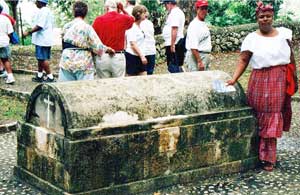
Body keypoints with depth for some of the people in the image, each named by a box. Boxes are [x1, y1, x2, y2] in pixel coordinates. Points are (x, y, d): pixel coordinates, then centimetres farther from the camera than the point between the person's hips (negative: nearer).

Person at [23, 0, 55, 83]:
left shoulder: (43, 11, -16)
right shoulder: (47, 11, 17)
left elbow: (39, 26, -23)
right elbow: (51, 25, 21)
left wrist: (28, 32, -16)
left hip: (42, 40, -10)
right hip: (46, 39, 10)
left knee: (43, 59, -6)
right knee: (40, 58, 16)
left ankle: (50, 77, -3)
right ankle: (39, 76, 23)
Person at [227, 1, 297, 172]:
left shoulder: (283, 33, 6)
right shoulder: (252, 38, -1)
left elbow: (291, 56, 11)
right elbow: (243, 60, -3)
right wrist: (234, 79, -13)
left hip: (281, 81, 2)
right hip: (261, 81, -2)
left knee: (274, 116, 7)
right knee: (265, 116, 0)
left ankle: (268, 157, 19)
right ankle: (268, 158, 9)